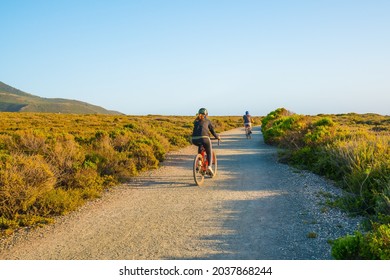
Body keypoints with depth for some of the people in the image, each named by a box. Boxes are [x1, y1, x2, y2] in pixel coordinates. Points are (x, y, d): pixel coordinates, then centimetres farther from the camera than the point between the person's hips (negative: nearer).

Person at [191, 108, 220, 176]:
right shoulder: (207, 121, 18)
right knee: (209, 153, 17)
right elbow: (212, 131, 20)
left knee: (200, 145, 37)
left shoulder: (196, 121, 26)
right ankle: (209, 166, -6)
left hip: (194, 140, 3)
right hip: (204, 138, -3)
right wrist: (218, 137, 37)